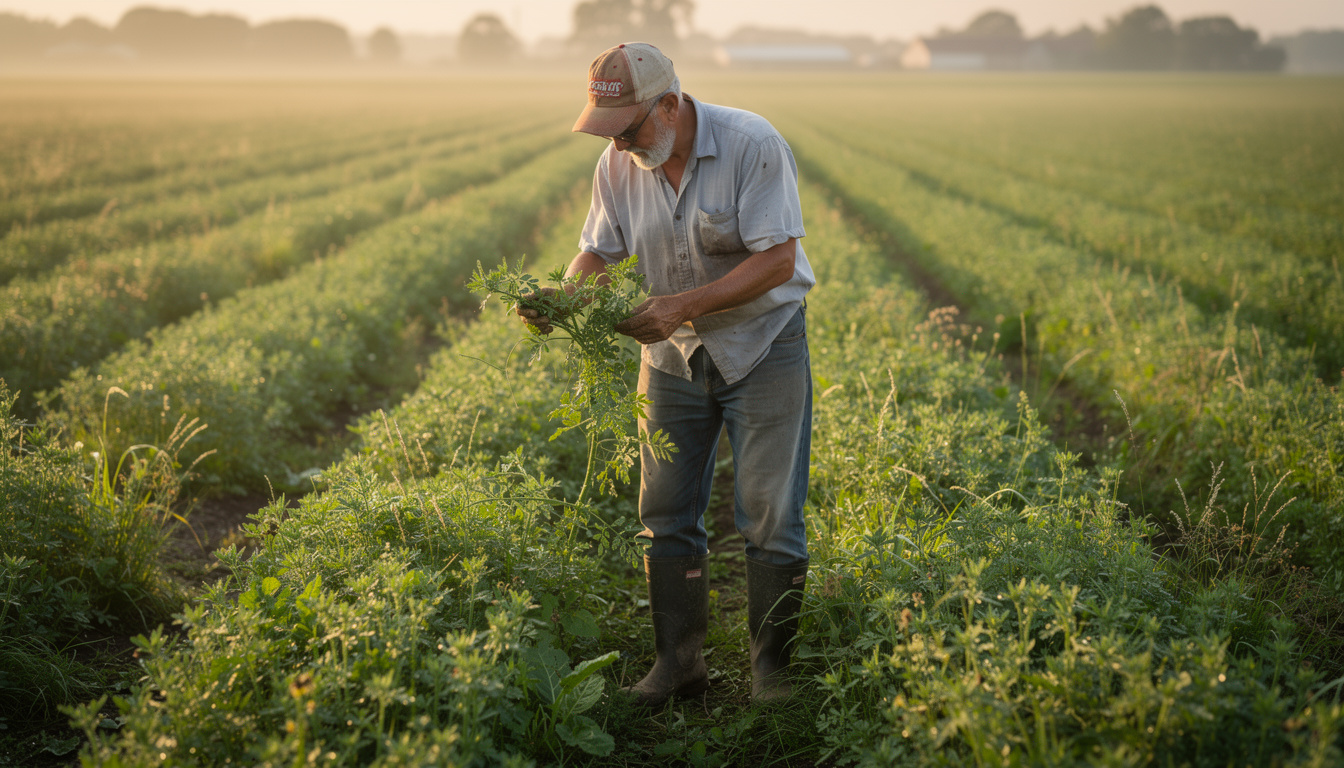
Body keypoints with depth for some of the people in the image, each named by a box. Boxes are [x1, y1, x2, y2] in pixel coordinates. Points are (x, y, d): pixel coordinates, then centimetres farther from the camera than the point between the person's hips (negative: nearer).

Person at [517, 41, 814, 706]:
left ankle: (771, 664, 14)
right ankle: (679, 662, 19)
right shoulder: (619, 164, -6)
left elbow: (777, 259, -24)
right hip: (673, 353, 5)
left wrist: (685, 304, -31)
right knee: (665, 514, 6)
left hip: (762, 345, -5)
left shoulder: (753, 145, -21)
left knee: (769, 519, -1)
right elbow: (598, 251, 2)